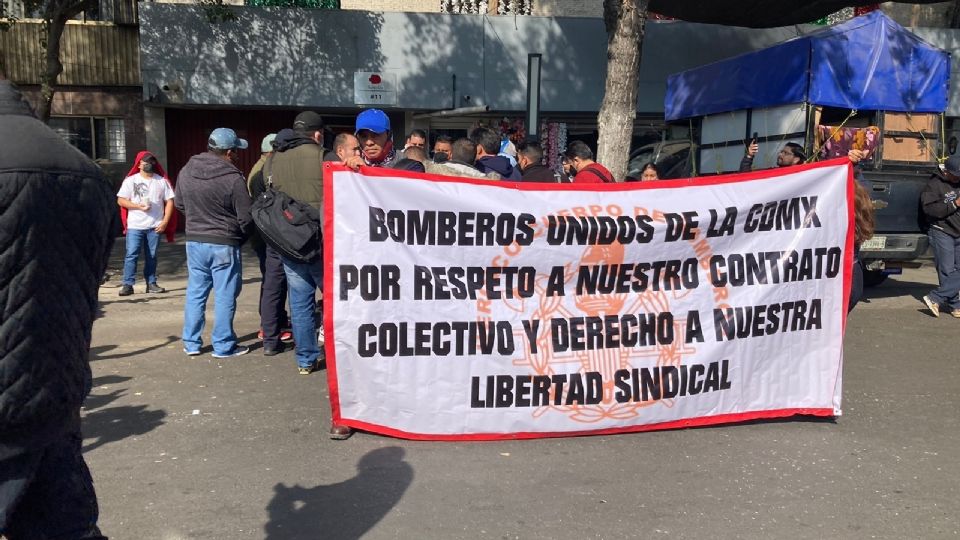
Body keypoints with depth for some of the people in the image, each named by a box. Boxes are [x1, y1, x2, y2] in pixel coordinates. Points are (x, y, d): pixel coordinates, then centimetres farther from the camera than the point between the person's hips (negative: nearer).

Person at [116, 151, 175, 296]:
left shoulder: (162, 181, 7)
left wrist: (165, 221, -5)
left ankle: (151, 283, 13)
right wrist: (138, 206, -14)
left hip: (155, 226, 1)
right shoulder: (131, 180, 5)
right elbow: (120, 200, 1)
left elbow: (169, 201, 5)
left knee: (151, 256, 7)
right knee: (131, 255, -5)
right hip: (135, 225, -1)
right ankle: (128, 284, -3)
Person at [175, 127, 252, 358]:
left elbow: (179, 204, 14)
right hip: (224, 244, -6)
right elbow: (246, 217, -12)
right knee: (225, 296, 4)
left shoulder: (186, 171, 1)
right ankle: (223, 345, 11)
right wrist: (241, 236, 7)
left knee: (195, 293, 14)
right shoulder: (234, 178, -17)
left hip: (194, 241, 6)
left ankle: (191, 343, 21)